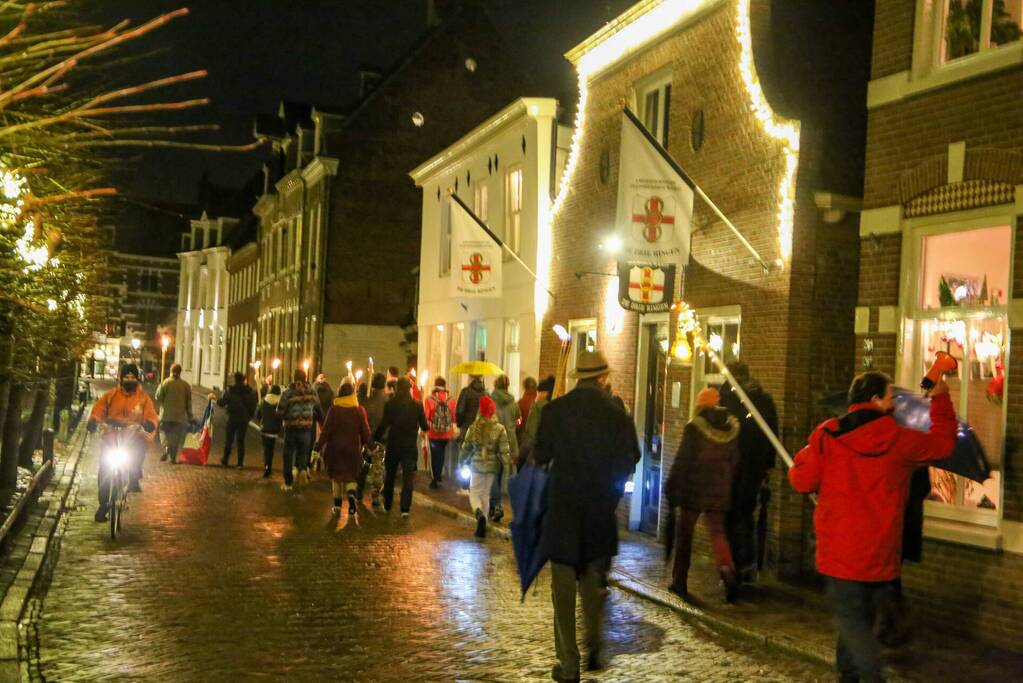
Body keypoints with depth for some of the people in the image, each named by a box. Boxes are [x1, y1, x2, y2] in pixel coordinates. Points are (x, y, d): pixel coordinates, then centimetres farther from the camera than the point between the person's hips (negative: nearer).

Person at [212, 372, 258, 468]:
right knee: (241, 441, 6)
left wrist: (215, 398, 12)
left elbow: (222, 403, -6)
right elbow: (254, 404, -2)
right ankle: (240, 462, 4)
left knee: (229, 440, 11)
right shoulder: (250, 391, -2)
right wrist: (250, 415, 10)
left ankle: (225, 460, 17)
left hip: (232, 418, -1)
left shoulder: (230, 391, -7)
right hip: (244, 419, 1)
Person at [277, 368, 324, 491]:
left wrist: (286, 417, 11)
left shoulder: (288, 392, -10)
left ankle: (288, 483, 14)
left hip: (291, 427, -2)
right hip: (306, 428, 2)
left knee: (288, 454, 10)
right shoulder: (312, 392, -1)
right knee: (303, 452, 16)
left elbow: (280, 412, -10)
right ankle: (303, 469, -14)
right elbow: (318, 409, 3)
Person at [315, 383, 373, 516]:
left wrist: (319, 446, -3)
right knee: (351, 476, 9)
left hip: (335, 448, 0)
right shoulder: (360, 410, -4)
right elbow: (365, 431, 0)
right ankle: (351, 495, -21)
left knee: (336, 476, 14)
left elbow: (326, 430, -7)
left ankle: (337, 505, 17)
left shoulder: (334, 410, -7)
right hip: (353, 449, 1)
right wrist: (370, 445, 11)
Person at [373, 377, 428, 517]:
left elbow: (383, 425, -10)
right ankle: (405, 508, -7)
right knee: (408, 477, 1)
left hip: (393, 445, 1)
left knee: (389, 475, 18)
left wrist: (374, 440, -2)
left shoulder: (390, 404, -8)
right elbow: (424, 426, -2)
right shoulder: (417, 405, -7)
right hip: (410, 446, -1)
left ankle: (387, 505, 27)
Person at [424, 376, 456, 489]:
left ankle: (435, 480, 5)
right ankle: (439, 475, 32)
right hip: (447, 434, 2)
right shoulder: (451, 399, -6)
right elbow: (453, 417, 0)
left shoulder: (430, 399, -12)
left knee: (434, 456, 7)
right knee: (442, 455, 22)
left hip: (434, 433, -2)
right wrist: (453, 432, 14)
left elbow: (426, 417, -8)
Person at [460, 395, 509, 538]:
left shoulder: (473, 428, -6)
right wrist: (509, 466, -2)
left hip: (476, 465, -1)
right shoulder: (500, 429, -9)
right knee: (486, 494, 16)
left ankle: (479, 513, -21)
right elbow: (504, 451, -11)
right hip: (492, 466, 1)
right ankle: (482, 526, 18)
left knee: (474, 492, 11)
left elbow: (466, 447, 3)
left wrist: (462, 462, 17)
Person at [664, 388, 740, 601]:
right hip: (719, 491, 4)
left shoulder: (694, 427, -11)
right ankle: (727, 569, -19)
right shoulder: (732, 428, 5)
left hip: (694, 488, -4)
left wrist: (671, 488, -5)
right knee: (717, 532, 8)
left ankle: (680, 581, 12)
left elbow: (681, 461, -11)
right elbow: (734, 461, 10)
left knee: (684, 534, 8)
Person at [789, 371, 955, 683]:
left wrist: (805, 456, 15)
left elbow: (802, 481, -6)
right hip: (881, 552, 2)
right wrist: (941, 399, 25)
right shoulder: (899, 439, -3)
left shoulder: (827, 435, -7)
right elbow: (943, 442, 14)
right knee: (863, 615, 18)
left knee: (849, 615, 1)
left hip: (840, 549, -1)